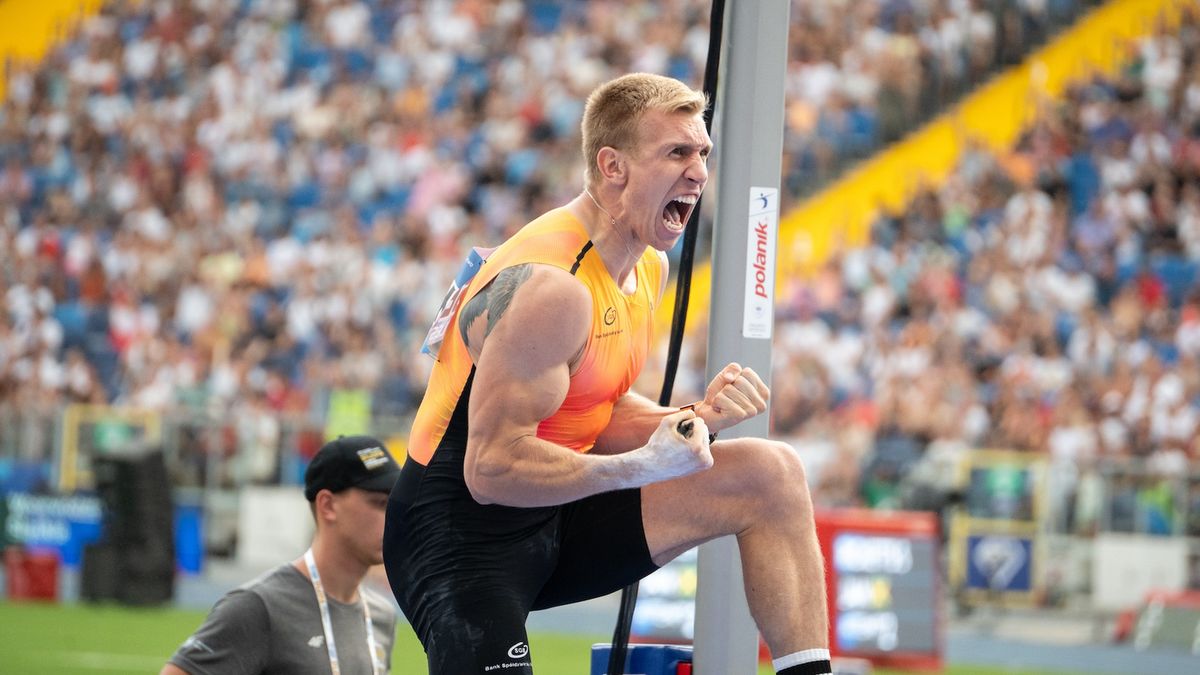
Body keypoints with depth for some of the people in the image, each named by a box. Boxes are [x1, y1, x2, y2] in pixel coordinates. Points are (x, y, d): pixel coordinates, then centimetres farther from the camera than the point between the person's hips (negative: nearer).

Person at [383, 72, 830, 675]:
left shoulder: (647, 265, 8)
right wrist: (643, 467, -27)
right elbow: (493, 467, -25)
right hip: (460, 537, -9)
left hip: (553, 521, 10)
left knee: (772, 476, 3)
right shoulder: (548, 286, -23)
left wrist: (693, 420, -4)